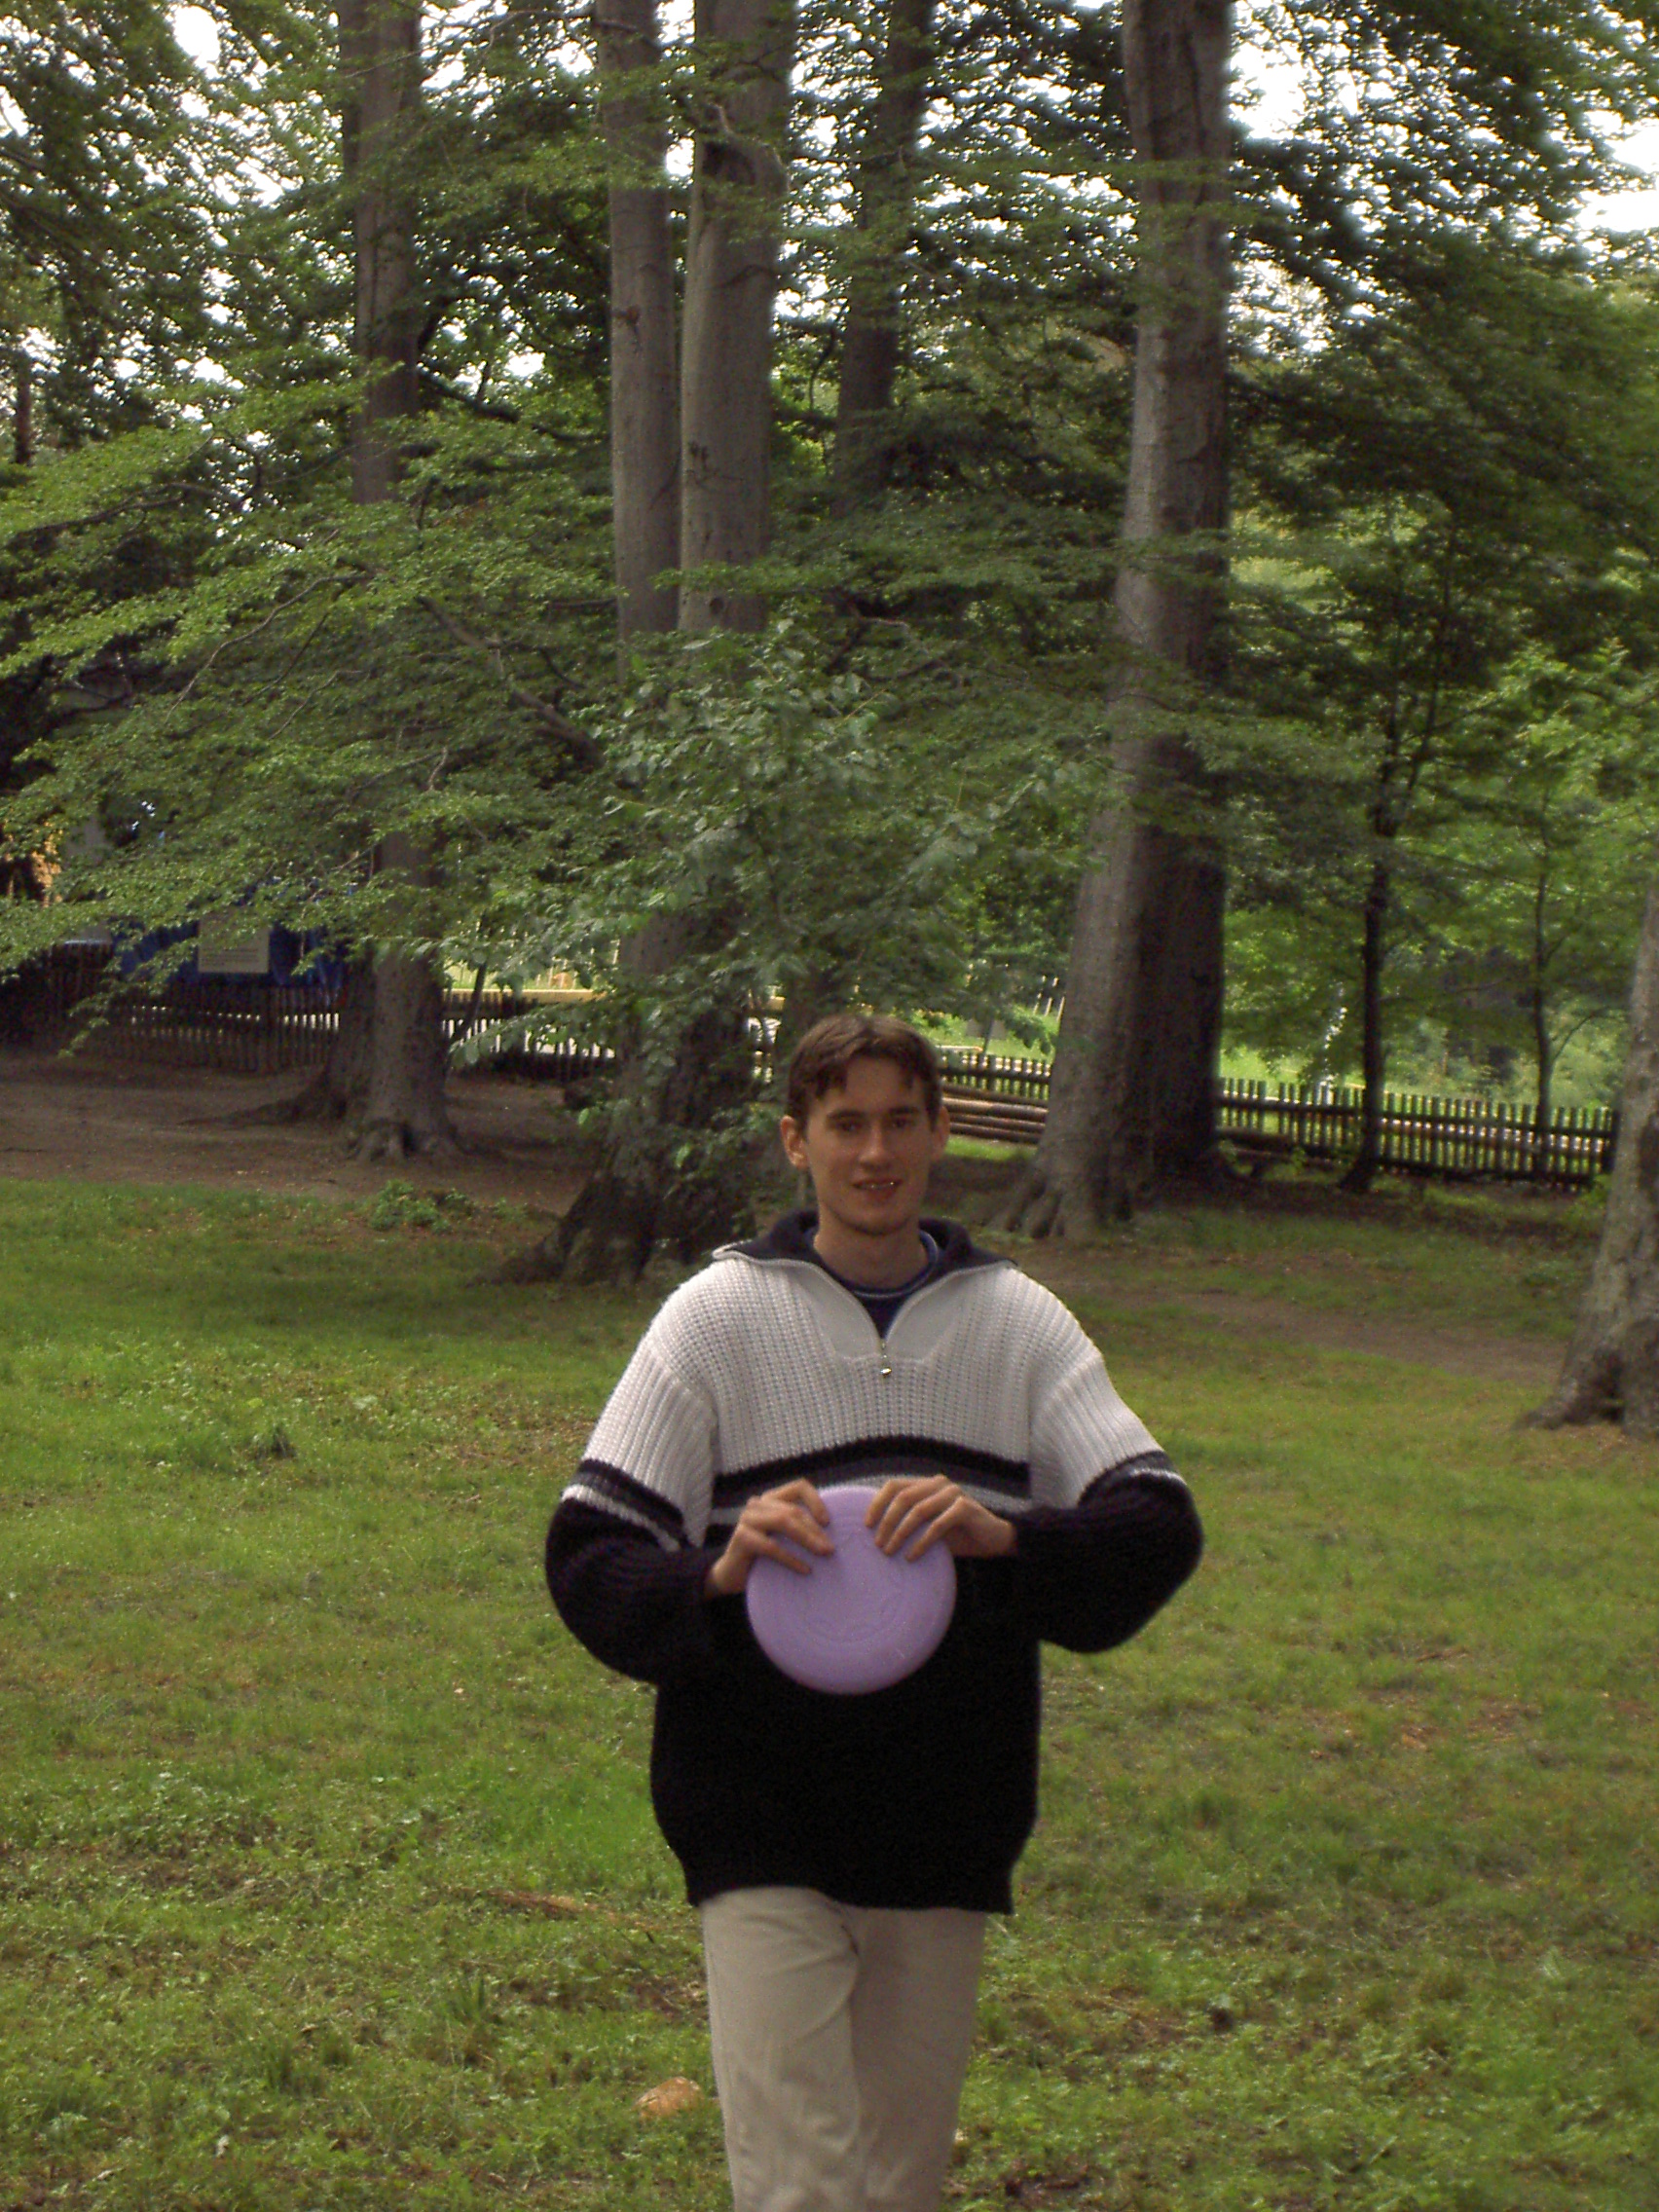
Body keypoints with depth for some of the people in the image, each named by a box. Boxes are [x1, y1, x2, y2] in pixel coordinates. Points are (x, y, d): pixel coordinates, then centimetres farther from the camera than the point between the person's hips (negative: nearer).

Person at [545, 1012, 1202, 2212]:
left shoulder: (1023, 1325, 6)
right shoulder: (720, 1316, 2)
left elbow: (1161, 1525, -3)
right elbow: (589, 1560, -2)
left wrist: (1006, 1533, -22)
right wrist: (717, 1577, -23)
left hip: (948, 1837, 3)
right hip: (765, 1830, -2)